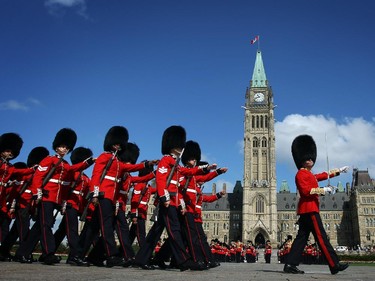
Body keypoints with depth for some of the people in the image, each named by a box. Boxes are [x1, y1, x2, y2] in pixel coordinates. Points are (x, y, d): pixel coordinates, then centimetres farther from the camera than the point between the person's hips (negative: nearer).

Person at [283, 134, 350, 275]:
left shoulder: (309, 174, 23)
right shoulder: (301, 173, -7)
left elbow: (325, 174, 36)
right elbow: (305, 190, -20)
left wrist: (339, 171, 45)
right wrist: (324, 190, -15)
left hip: (308, 209, 10)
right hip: (309, 209, -10)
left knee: (302, 237, 6)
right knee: (322, 237, -7)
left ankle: (290, 265, 4)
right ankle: (335, 265, -4)